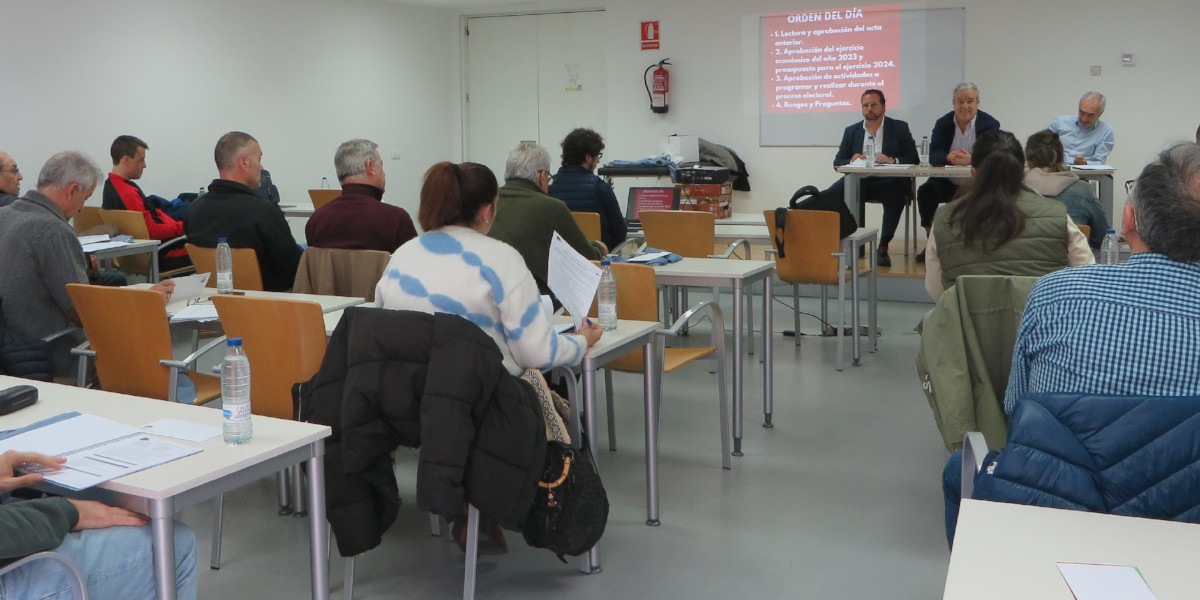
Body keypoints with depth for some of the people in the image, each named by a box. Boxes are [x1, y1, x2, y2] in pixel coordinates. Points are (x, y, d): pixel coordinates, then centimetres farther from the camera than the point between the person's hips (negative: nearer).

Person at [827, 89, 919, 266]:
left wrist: (892, 160, -18)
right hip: (860, 181, 2)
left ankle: (883, 247, -31)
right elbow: (837, 162, 12)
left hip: (888, 181, -2)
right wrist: (852, 161, -11)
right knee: (833, 193, -28)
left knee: (896, 195, -37)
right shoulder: (852, 131, 18)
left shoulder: (899, 128, 11)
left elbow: (913, 159, 2)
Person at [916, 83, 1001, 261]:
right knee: (925, 191, -25)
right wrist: (948, 157, -31)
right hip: (947, 183, 2)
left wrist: (972, 159, -35)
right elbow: (933, 156, -6)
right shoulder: (943, 123, 6)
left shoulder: (990, 124, -1)